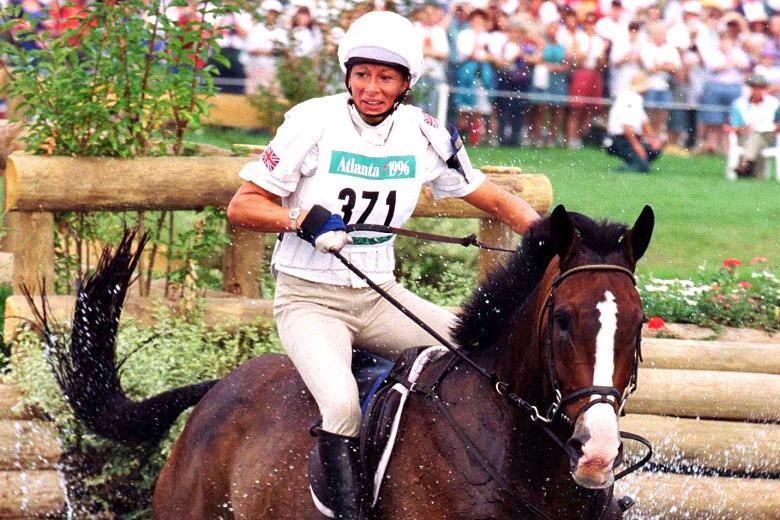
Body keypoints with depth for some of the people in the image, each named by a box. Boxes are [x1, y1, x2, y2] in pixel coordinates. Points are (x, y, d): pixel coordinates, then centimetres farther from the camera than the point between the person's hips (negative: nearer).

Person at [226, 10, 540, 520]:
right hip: (309, 298, -5)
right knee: (342, 403, -33)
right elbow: (241, 208, -8)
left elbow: (493, 199, 9)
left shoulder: (424, 134, 1)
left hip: (380, 296, 5)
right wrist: (304, 218, -25)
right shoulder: (314, 121, -11)